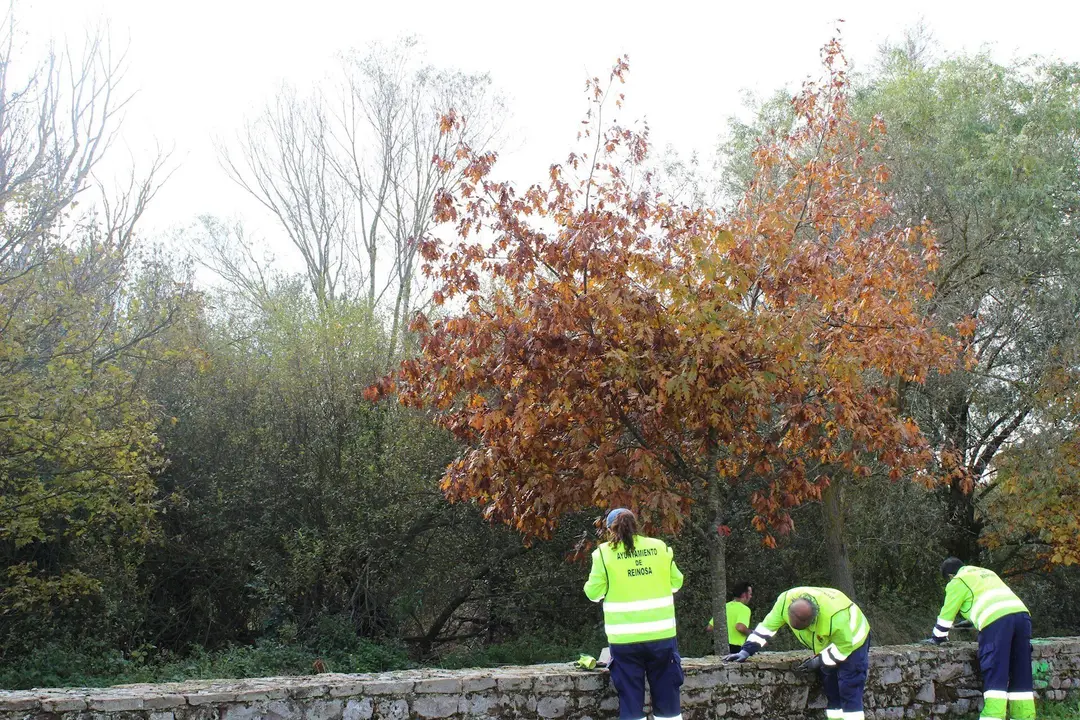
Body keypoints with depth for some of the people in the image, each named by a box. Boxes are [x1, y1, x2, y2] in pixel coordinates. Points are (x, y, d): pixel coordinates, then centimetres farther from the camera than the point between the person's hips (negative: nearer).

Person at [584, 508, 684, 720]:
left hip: (625, 638, -2)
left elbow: (594, 593, 0)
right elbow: (676, 583, 13)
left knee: (630, 700, 4)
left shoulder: (605, 552, -3)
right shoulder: (660, 547, 4)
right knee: (667, 697, 12)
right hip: (661, 634, 2)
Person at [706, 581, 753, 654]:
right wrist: (750, 633, -7)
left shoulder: (725, 606, 12)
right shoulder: (744, 609, -10)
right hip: (735, 647, -7)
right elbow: (740, 627, -27)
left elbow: (710, 628, 12)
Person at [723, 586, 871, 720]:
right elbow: (767, 626, -17)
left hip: (851, 642, -6)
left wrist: (818, 661, -25)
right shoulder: (785, 601, -29)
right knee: (830, 689, 7)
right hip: (827, 644, 6)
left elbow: (843, 645, -27)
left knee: (849, 691, -11)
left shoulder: (836, 616, -44)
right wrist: (746, 651, -20)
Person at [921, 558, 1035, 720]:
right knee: (1021, 674, 10)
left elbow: (947, 612, 13)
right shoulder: (987, 573, 33)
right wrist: (973, 621, 58)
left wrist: (937, 638, 24)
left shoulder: (958, 582, 11)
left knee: (994, 674, -7)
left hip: (996, 621, -7)